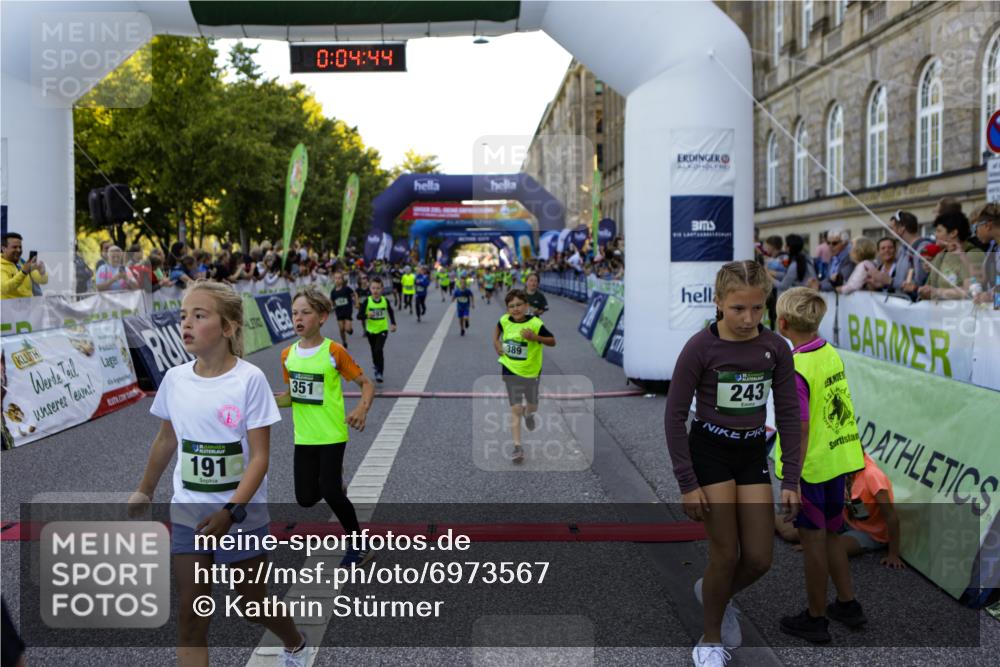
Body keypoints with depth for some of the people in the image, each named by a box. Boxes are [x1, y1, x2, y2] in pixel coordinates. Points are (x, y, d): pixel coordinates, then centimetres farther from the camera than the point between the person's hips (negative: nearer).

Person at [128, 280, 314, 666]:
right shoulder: (175, 378, -3)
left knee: (254, 605, 14)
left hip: (242, 517, -3)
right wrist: (145, 491, 23)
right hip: (187, 515, 3)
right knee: (190, 617, 0)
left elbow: (259, 457, -16)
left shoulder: (249, 379, -16)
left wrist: (231, 512, -26)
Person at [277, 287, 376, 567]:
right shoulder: (288, 354, 1)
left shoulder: (334, 352, -13)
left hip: (332, 434, -5)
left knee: (330, 492, -10)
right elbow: (291, 395, 13)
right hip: (304, 437, 5)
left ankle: (359, 545, 13)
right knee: (306, 499, 7)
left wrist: (362, 409, -27)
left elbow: (367, 384, -8)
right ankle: (334, 483, 43)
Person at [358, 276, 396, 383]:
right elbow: (359, 315, -14)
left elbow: (390, 312, 13)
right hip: (371, 330, 1)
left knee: (379, 350, -18)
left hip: (382, 330, -1)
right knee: (374, 351, 16)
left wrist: (393, 323, 9)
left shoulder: (385, 300, -7)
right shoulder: (367, 301, -12)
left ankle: (379, 373, -12)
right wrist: (366, 315, -33)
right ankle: (377, 367, 42)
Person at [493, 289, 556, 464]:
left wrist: (536, 337, -28)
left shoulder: (535, 323, -18)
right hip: (510, 371, 1)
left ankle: (528, 413, 57)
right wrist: (496, 342, 2)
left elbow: (553, 342, -12)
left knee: (532, 406, 19)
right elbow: (498, 328, 18)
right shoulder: (505, 321, -8)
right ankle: (517, 447, -6)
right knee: (515, 409, -7)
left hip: (531, 371, 0)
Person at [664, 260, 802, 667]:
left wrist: (791, 480, -1)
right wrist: (687, 483, -13)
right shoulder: (700, 347, -16)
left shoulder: (776, 348, -5)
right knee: (726, 554, -3)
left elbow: (788, 415, 2)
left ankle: (713, 593, 35)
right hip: (709, 451, -4)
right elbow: (675, 415, -12)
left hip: (753, 454, 4)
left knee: (759, 558, 2)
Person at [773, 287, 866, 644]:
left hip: (808, 468, -8)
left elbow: (800, 430, -24)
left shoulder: (794, 370, -22)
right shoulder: (831, 353, 2)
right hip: (837, 460, 8)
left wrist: (789, 479, -20)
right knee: (831, 536, 22)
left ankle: (815, 619, 22)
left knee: (814, 542, 7)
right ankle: (848, 605, 34)